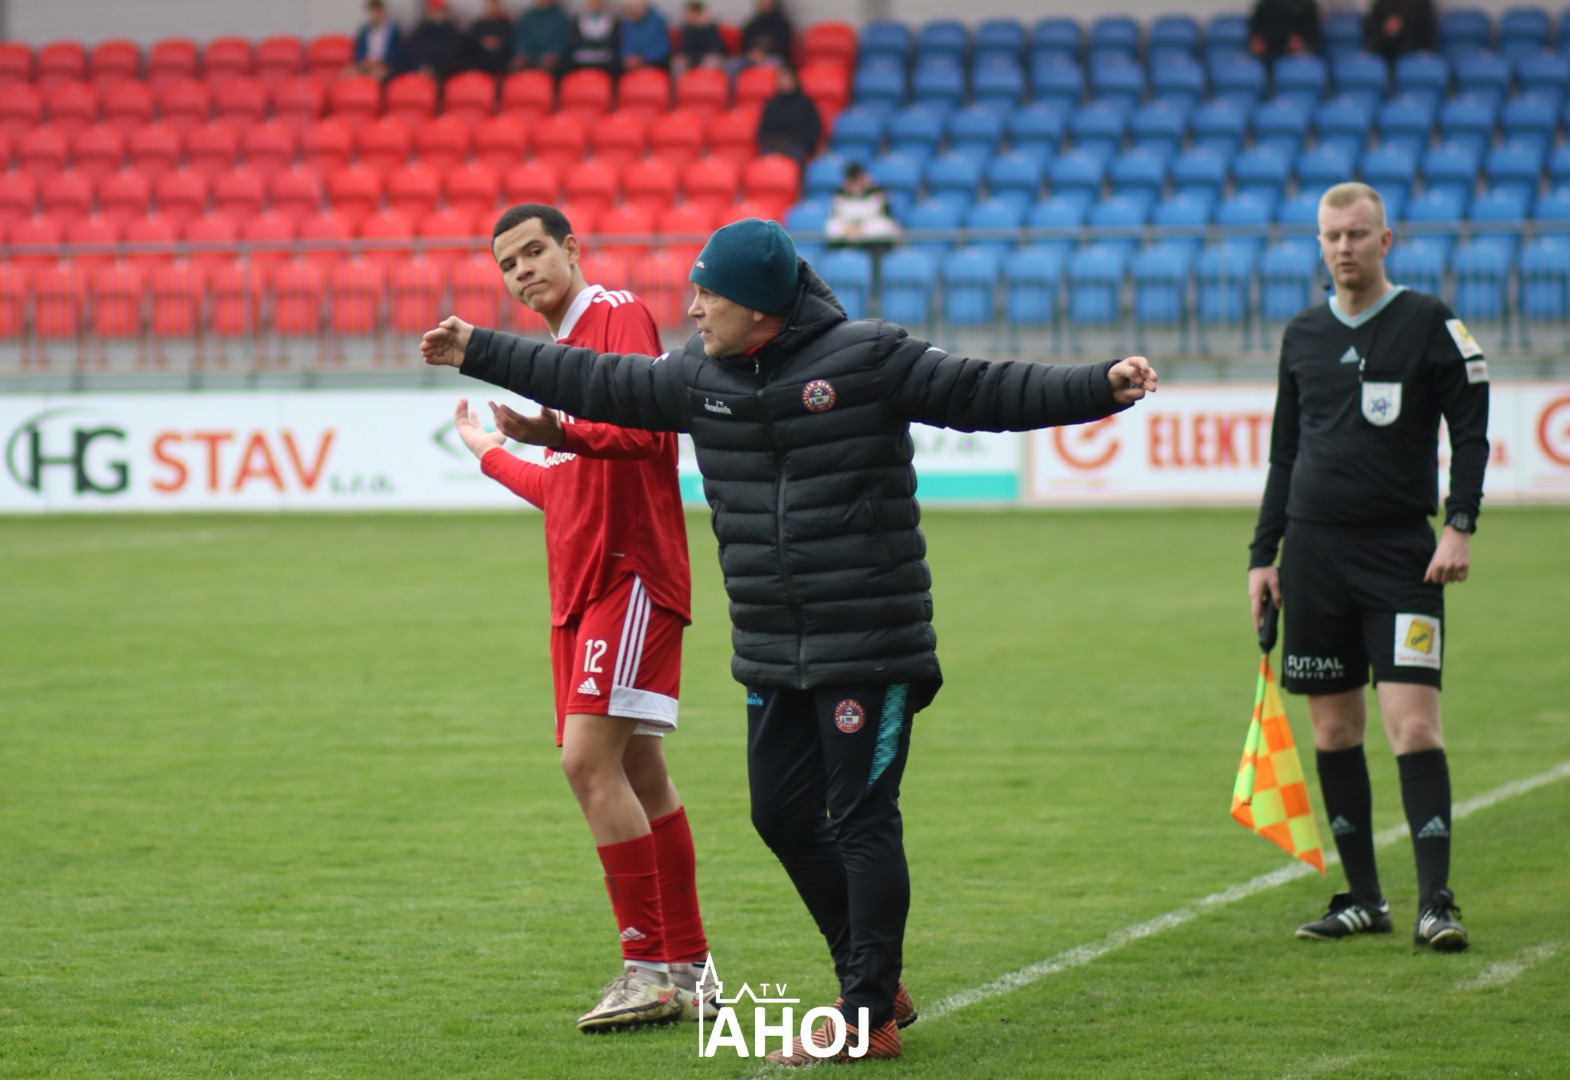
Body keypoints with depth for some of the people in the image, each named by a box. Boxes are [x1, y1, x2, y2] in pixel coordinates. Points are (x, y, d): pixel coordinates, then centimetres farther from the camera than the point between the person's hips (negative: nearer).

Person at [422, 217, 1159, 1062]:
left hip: (871, 650, -7)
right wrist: (478, 354, 22)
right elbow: (596, 384, 18)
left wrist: (1101, 388, -20)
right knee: (783, 817, 11)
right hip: (772, 657, 7)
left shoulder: (868, 359, -10)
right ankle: (874, 982, 26)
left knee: (862, 822, -5)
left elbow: (987, 392, -10)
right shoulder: (699, 377, 7)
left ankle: (869, 1018, 1)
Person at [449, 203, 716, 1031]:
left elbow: (646, 427, -23)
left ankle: (652, 970, -14)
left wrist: (557, 433, -38)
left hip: (629, 574, -9)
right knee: (638, 774, 10)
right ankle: (689, 971, 16)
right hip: (581, 586, 9)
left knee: (590, 758, -16)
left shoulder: (618, 316, -7)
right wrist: (493, 455, 42)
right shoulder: (559, 349, 20)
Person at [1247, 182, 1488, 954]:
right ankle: (1363, 898, 14)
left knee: (1413, 724, -12)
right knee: (1333, 731, 6)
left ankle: (1435, 902, -12)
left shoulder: (1429, 323, -1)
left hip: (1401, 554, -4)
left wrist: (1459, 526, -13)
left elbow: (1471, 430, -1)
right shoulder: (1303, 336, 11)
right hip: (1314, 551, 4)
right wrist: (1262, 555, 13)